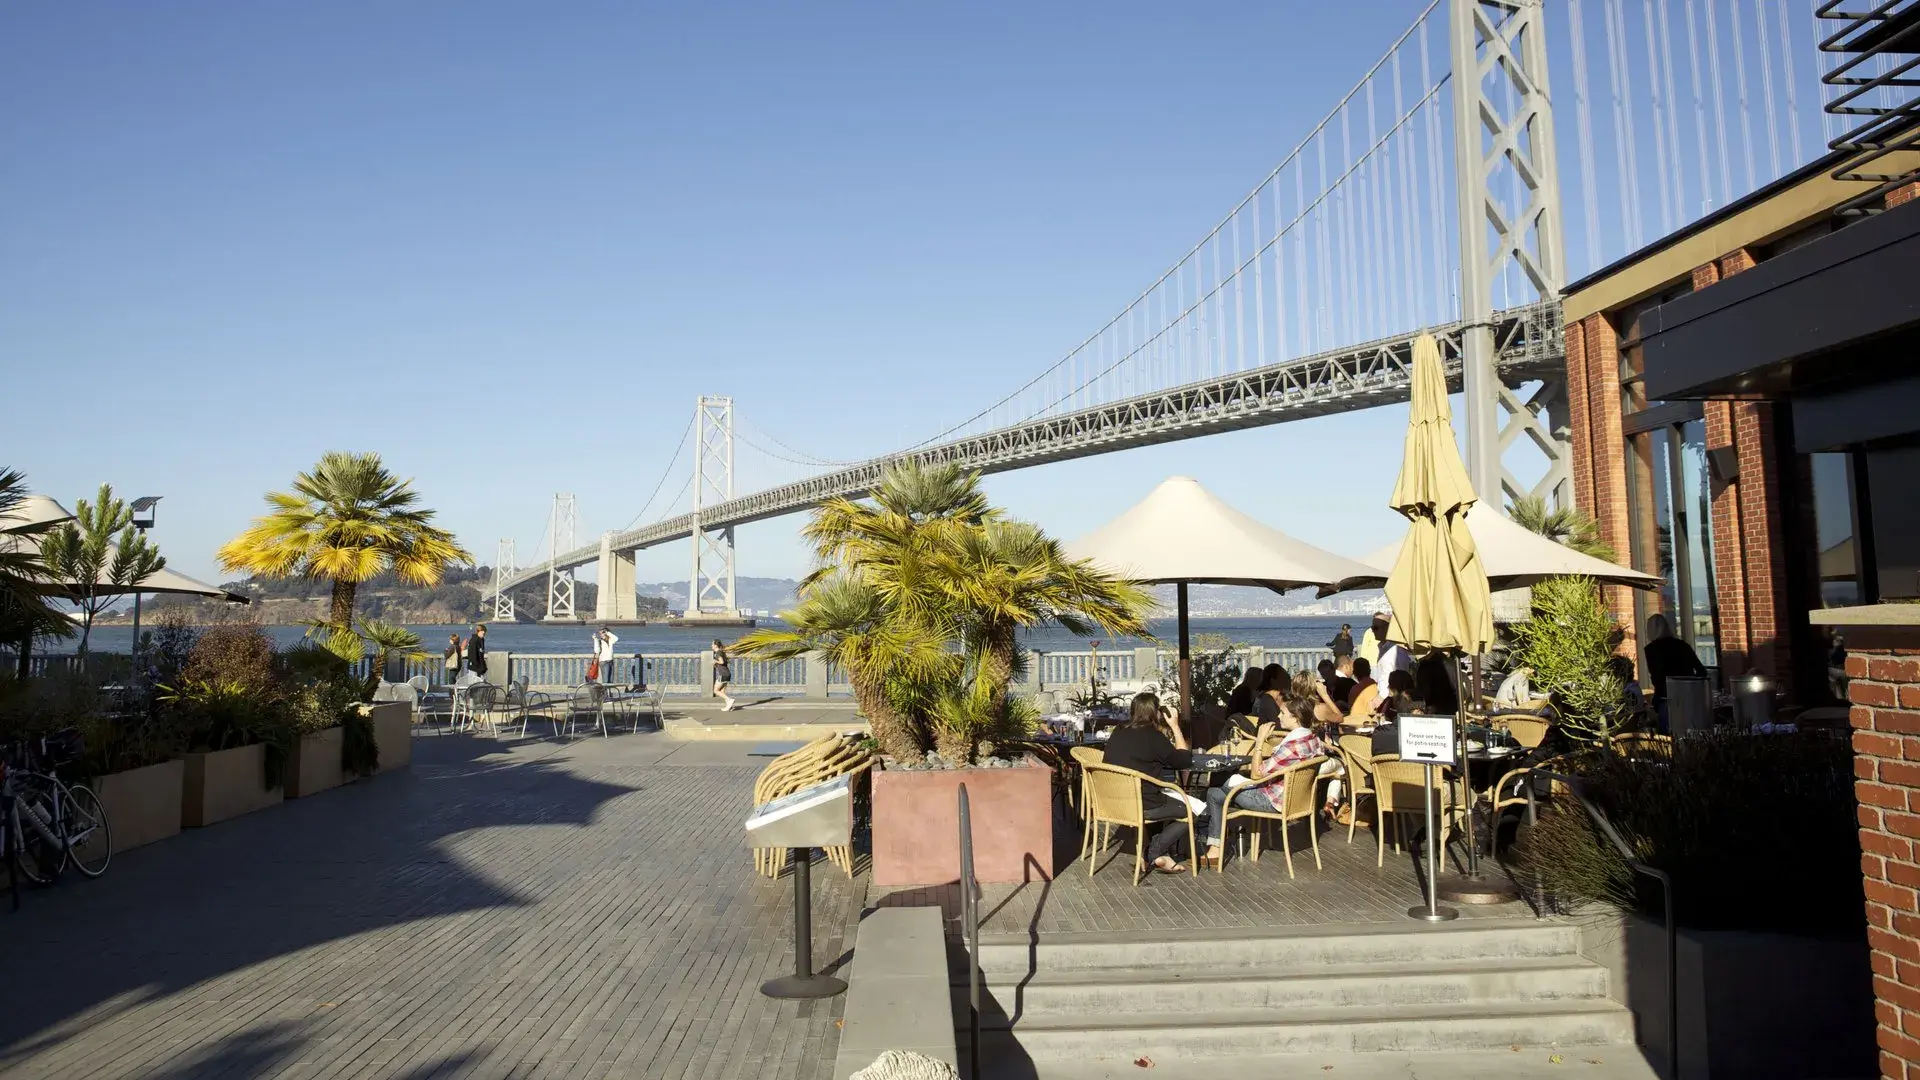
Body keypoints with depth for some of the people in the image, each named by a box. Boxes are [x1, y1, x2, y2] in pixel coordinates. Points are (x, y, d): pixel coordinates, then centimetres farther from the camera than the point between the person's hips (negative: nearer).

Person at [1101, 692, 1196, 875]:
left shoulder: (1119, 730, 5)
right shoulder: (1152, 736, -17)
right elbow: (1185, 760, -7)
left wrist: (1168, 728, 14)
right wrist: (1175, 726, 0)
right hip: (1141, 806, -8)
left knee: (1172, 799, 28)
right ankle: (1155, 851, 3)